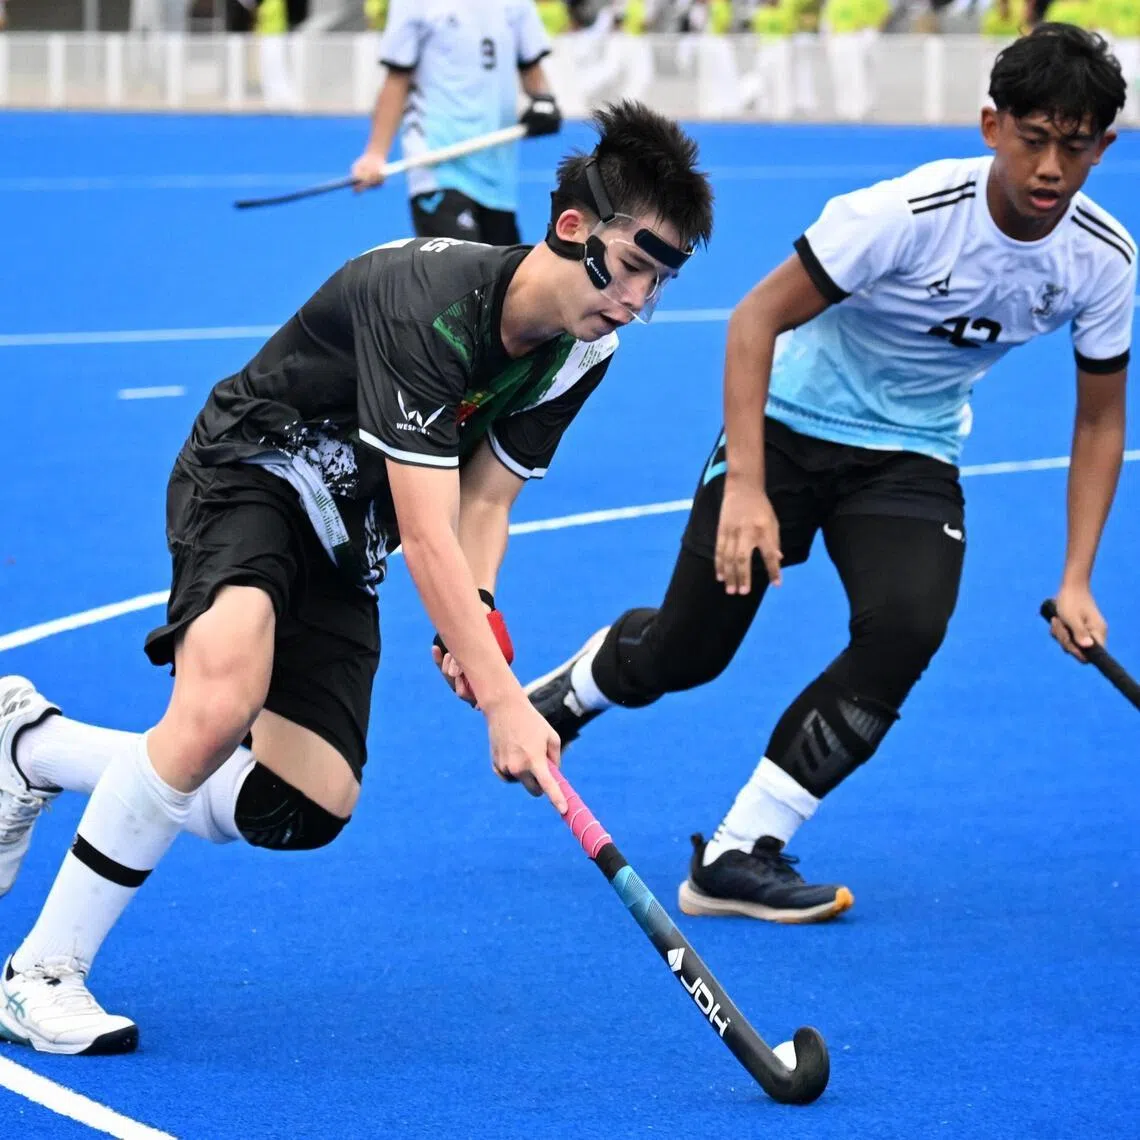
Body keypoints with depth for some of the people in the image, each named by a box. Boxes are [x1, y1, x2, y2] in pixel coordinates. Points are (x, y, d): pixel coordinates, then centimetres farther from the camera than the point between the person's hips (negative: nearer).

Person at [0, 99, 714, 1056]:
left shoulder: (585, 350, -7)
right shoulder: (427, 304, -33)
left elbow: (483, 499, 1)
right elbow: (426, 531, -36)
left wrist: (473, 614, -20)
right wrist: (503, 700, -42)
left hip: (342, 546, 8)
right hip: (250, 475, -8)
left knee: (306, 809, -4)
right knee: (220, 705, -36)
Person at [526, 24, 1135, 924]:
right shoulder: (909, 215, -27)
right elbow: (757, 319, -20)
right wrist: (745, 488, -27)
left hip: (913, 455, 3)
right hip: (791, 421, -3)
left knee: (905, 629, -24)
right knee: (686, 652, 0)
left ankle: (740, 853, -12)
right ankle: (571, 691, 39)